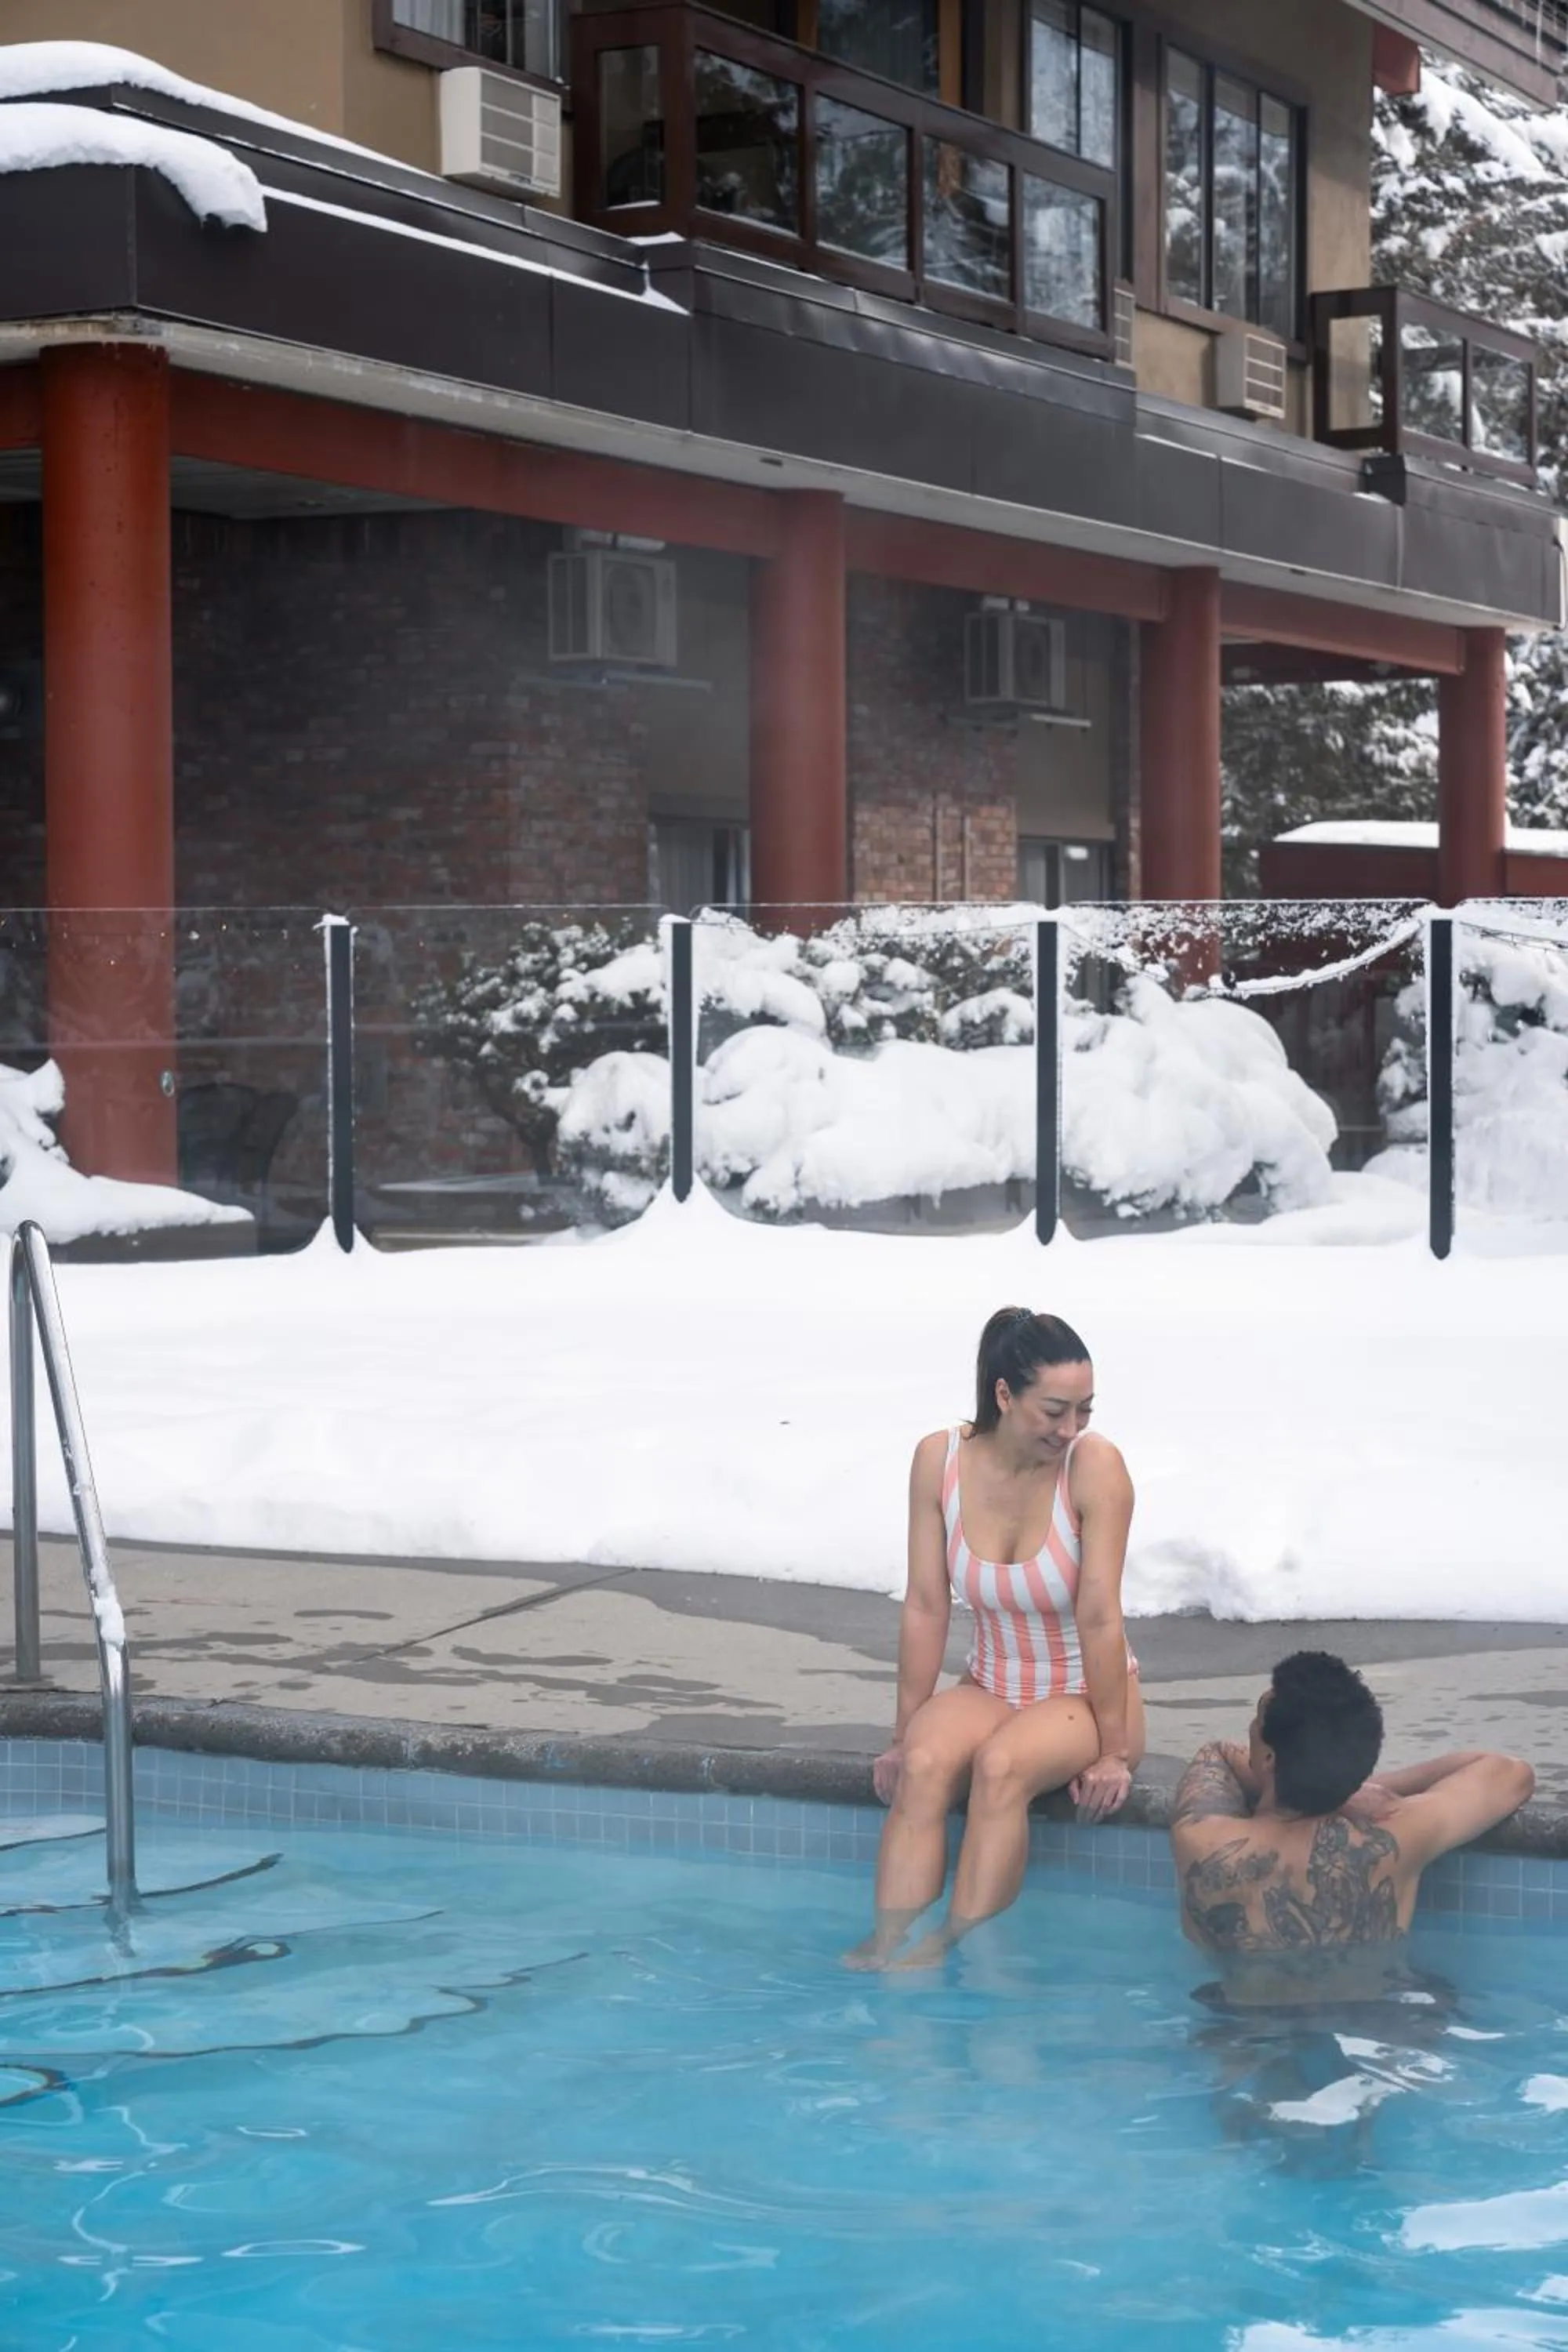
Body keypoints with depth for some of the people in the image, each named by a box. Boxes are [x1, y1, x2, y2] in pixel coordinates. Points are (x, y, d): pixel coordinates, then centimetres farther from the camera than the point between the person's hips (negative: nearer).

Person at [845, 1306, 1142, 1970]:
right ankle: (886, 1947, -36)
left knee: (999, 1766, -34)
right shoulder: (941, 1459, -8)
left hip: (1086, 1695, -3)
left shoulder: (1095, 1466, -19)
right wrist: (903, 1733, -5)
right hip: (990, 1689, 3)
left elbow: (1099, 1617, -19)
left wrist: (1113, 1750, -17)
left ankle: (956, 1952, -35)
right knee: (923, 1765, -29)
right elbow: (926, 1606, -5)